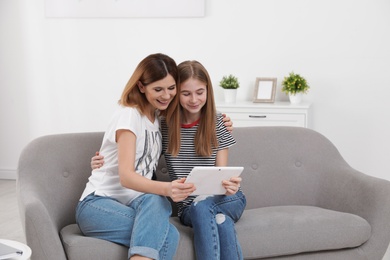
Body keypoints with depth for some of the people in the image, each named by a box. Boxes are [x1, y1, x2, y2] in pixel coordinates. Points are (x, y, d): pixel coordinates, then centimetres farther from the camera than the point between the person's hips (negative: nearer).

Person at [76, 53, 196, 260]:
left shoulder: (158, 117, 14)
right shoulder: (128, 114, -11)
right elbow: (125, 176, -22)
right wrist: (166, 189, -42)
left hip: (132, 203, 6)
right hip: (97, 204, -6)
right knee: (168, 235, -34)